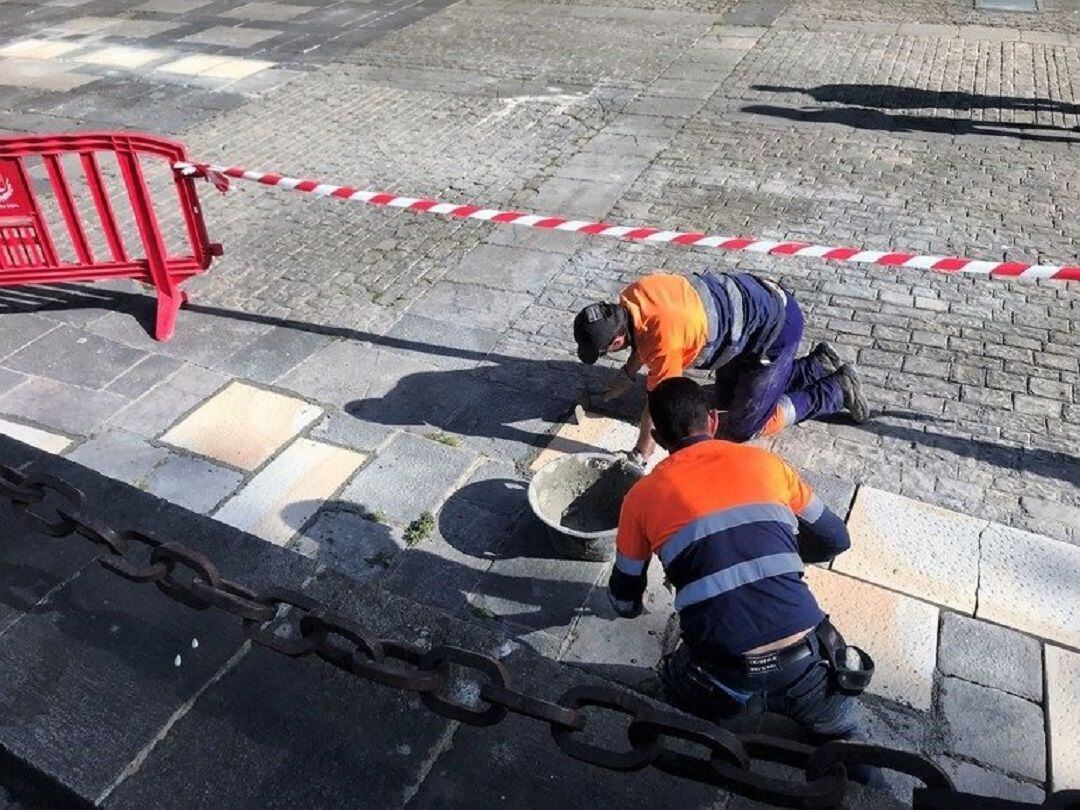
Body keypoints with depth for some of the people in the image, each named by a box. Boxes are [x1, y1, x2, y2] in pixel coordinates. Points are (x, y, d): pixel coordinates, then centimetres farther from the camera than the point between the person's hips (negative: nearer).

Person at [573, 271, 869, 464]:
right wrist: (625, 377, 14)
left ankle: (837, 390, 11)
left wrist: (641, 452, -8)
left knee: (742, 427, -1)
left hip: (777, 326, -9)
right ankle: (818, 365, 26)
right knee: (726, 399, 21)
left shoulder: (664, 340, -34)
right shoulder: (635, 292, -10)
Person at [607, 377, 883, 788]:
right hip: (804, 661, 2)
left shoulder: (643, 495, 5)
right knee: (844, 737, 31)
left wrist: (628, 604, 41)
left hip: (727, 681, -1)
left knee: (678, 677, 32)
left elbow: (624, 601, 17)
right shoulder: (763, 461, 8)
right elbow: (834, 540, 20)